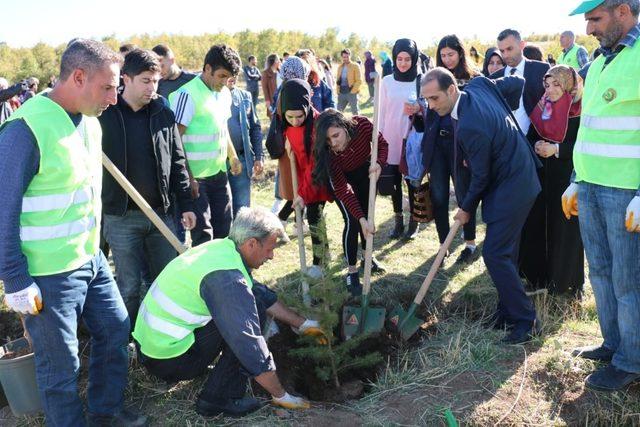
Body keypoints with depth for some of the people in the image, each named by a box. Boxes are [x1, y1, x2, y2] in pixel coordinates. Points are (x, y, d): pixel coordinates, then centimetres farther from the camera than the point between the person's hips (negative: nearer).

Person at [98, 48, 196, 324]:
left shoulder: (164, 114, 4)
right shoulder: (104, 115, -6)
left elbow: (177, 162, 8)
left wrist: (185, 204, 6)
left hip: (162, 212, 3)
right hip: (122, 217, -3)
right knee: (129, 287, 5)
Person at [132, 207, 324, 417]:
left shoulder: (222, 248, 1)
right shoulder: (226, 278, -26)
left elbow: (262, 294, 13)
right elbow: (250, 345, -24)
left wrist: (302, 324, 16)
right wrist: (281, 396, -13)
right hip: (168, 362, -9)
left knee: (251, 301, 12)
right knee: (254, 310, -13)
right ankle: (218, 399, -7)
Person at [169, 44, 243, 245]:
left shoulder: (224, 93, 9)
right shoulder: (187, 95, -16)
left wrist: (233, 157, 15)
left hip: (219, 172, 8)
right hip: (196, 176, -7)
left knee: (224, 229, 14)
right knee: (203, 234, -1)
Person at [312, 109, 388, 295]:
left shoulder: (362, 124, -36)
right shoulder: (327, 153, -37)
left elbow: (382, 144, -17)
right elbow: (342, 190, -33)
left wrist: (379, 163, -38)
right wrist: (361, 219, -38)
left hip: (364, 170, 3)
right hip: (341, 177, -3)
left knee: (368, 214, 13)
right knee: (353, 221, -12)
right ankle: (352, 271, 2)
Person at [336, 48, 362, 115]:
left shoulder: (355, 66, -2)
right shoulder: (340, 67, 15)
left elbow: (359, 81, -8)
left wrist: (353, 91, -14)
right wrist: (338, 91, 7)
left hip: (351, 93, -5)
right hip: (342, 93, 5)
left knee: (355, 112, -2)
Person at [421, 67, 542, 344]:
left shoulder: (470, 127, -29)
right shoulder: (479, 85, -3)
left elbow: (481, 176, -18)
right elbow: (517, 83, 12)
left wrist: (466, 208, -2)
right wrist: (502, 118, 15)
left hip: (511, 188, -10)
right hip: (515, 178, 10)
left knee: (495, 254, -9)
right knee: (504, 252, 15)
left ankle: (525, 319, 2)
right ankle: (508, 311, 27)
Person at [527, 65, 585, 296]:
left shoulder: (580, 112, -9)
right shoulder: (543, 108, 6)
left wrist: (557, 149, -21)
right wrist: (537, 145, -3)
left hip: (571, 175, -4)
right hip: (546, 175, 5)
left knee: (567, 228, 0)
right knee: (544, 224, 5)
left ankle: (568, 281, 14)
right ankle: (544, 275, 18)